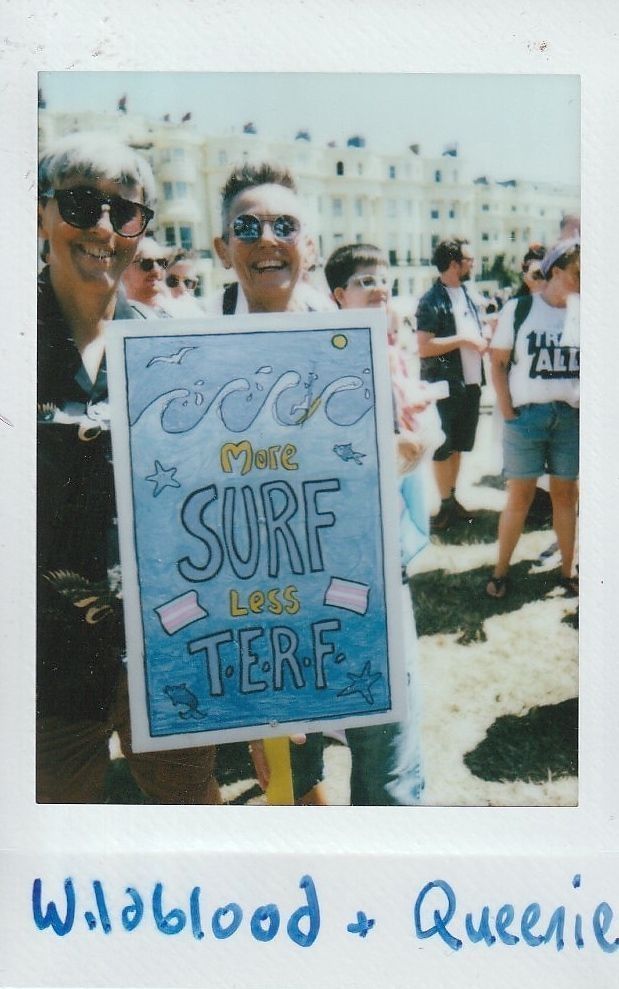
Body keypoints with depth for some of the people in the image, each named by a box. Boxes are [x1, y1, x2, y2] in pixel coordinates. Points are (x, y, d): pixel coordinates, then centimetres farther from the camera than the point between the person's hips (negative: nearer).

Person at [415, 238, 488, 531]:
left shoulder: (466, 295, 13)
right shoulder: (431, 301, -13)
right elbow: (424, 347, -21)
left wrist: (483, 342, 4)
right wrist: (463, 340, -19)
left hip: (471, 382, 8)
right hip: (445, 384, -8)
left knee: (459, 444, 16)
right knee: (444, 447, 4)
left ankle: (452, 498, 28)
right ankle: (445, 505, 15)